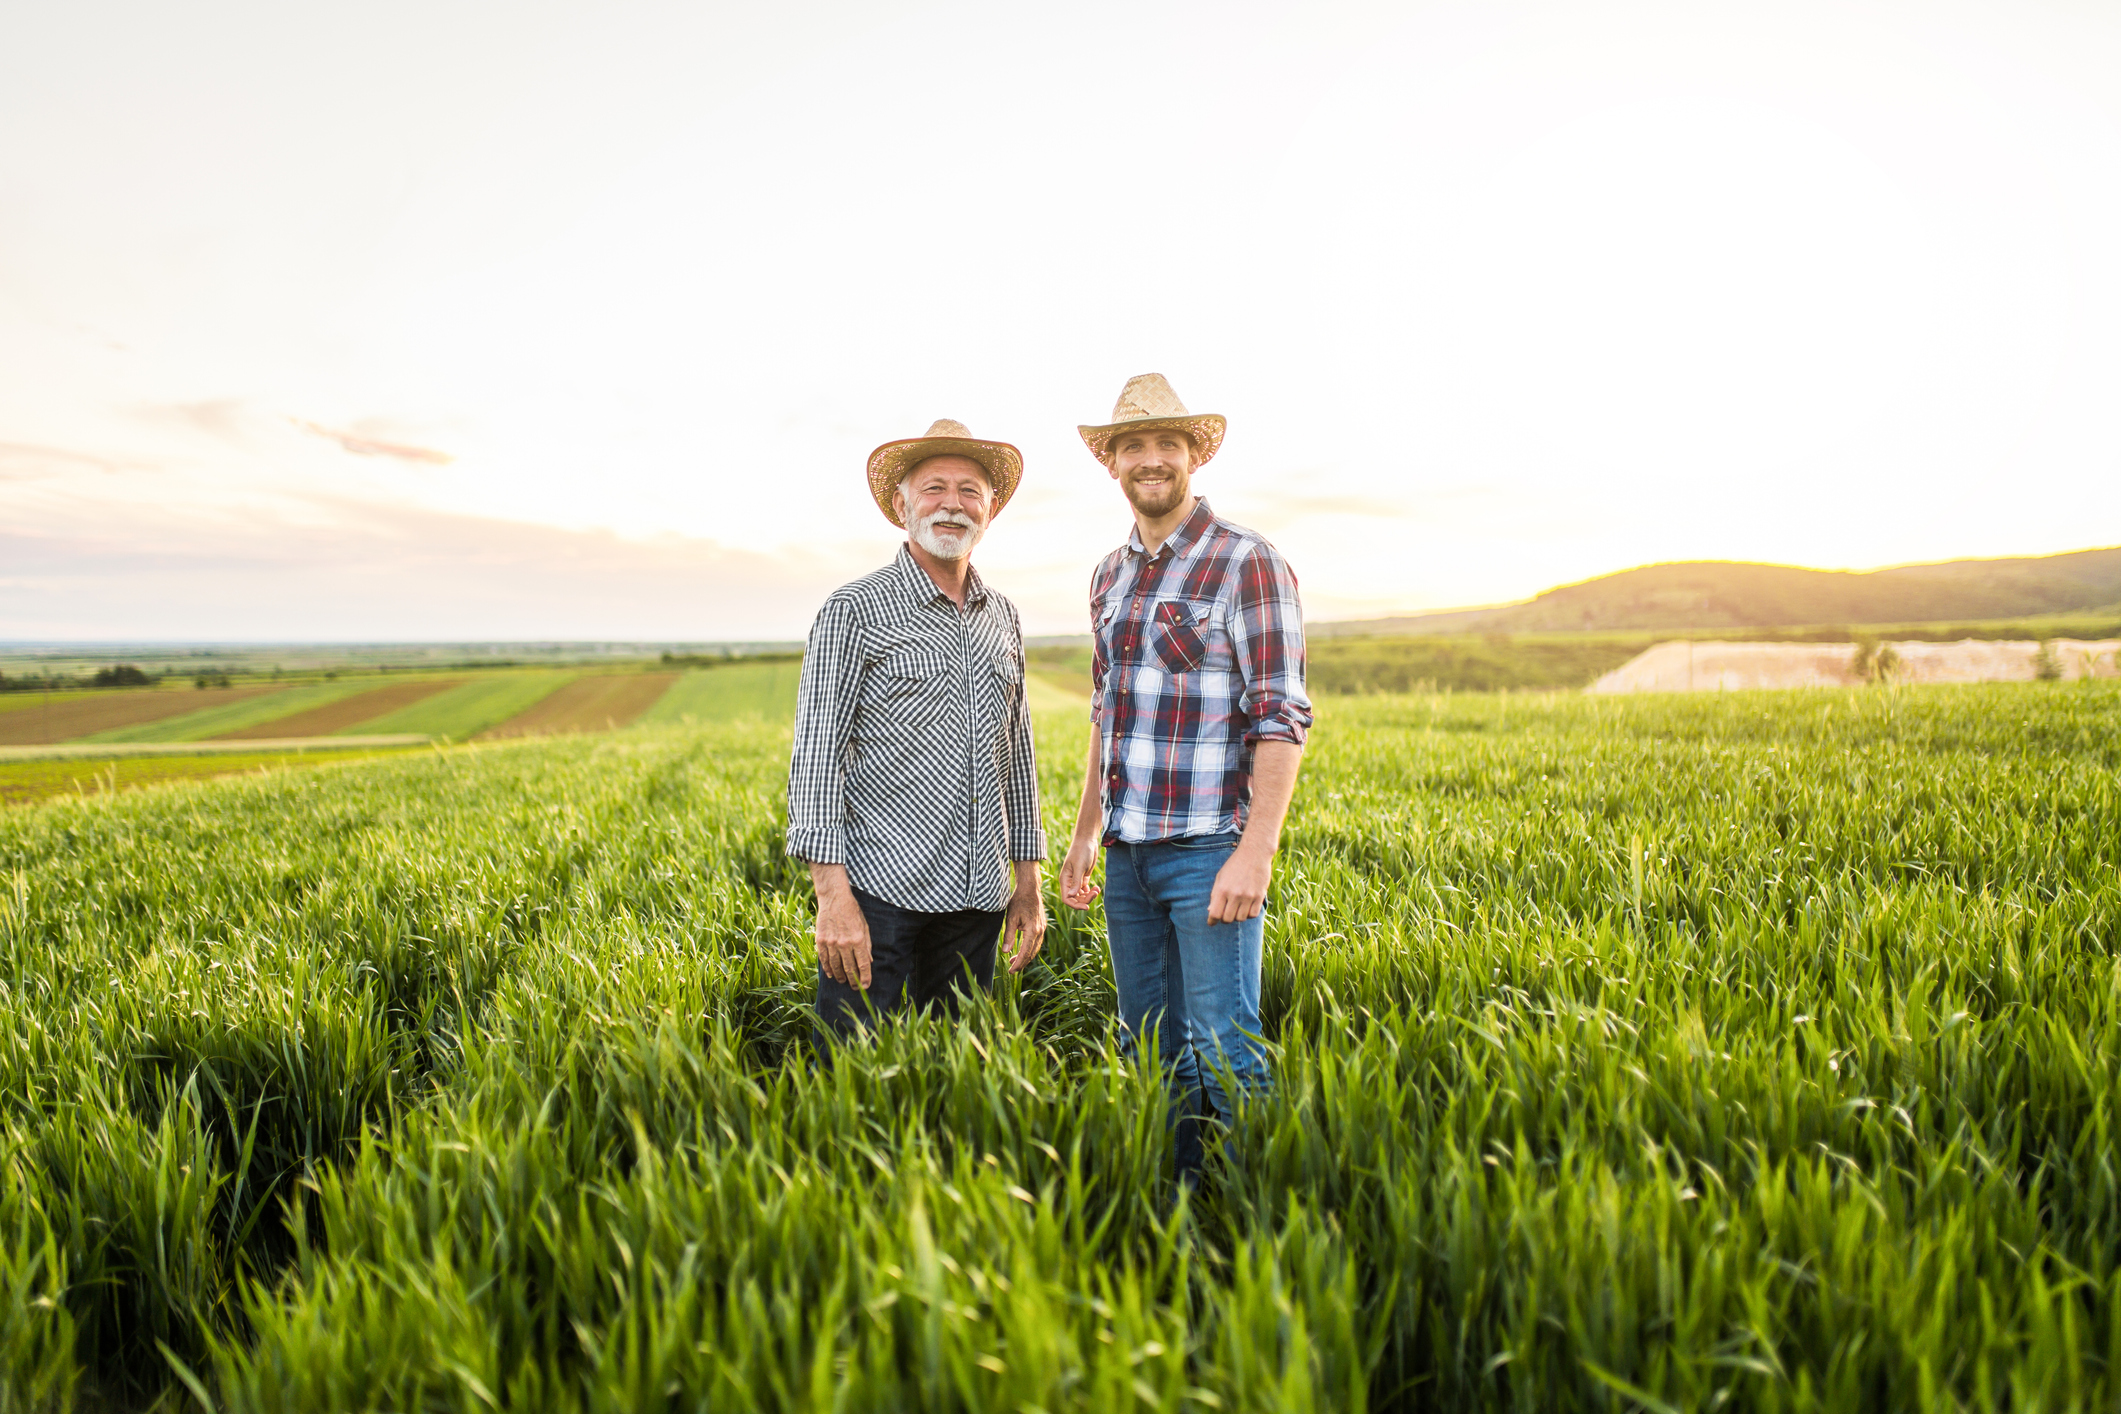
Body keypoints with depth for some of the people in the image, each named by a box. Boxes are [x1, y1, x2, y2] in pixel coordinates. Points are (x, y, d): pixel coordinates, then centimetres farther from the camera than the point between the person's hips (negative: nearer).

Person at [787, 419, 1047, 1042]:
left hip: (977, 898, 5)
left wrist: (1028, 883, 16)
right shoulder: (855, 611, -5)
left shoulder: (1003, 619, 12)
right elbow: (816, 753, -10)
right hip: (881, 894, -5)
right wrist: (832, 895, -17)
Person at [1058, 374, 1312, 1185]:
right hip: (1128, 853, 7)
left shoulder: (1248, 564, -8)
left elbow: (1281, 719, -13)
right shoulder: (1111, 577, 14)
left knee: (1225, 1051, -3)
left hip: (1208, 850, -7)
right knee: (1150, 1048, 14)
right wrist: (1085, 832, 19)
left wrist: (1256, 853, -19)